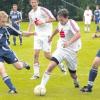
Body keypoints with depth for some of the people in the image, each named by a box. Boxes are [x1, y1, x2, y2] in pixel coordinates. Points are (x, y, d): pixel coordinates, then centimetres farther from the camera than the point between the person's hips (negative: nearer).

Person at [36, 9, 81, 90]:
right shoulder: (60, 24, 3)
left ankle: (76, 83, 43)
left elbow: (78, 35, -31)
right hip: (61, 49, 4)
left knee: (73, 72, 10)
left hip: (71, 51, -4)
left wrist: (69, 42, -46)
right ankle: (42, 86, -17)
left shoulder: (71, 23, -16)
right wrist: (52, 36, 44)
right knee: (51, 66, -18)